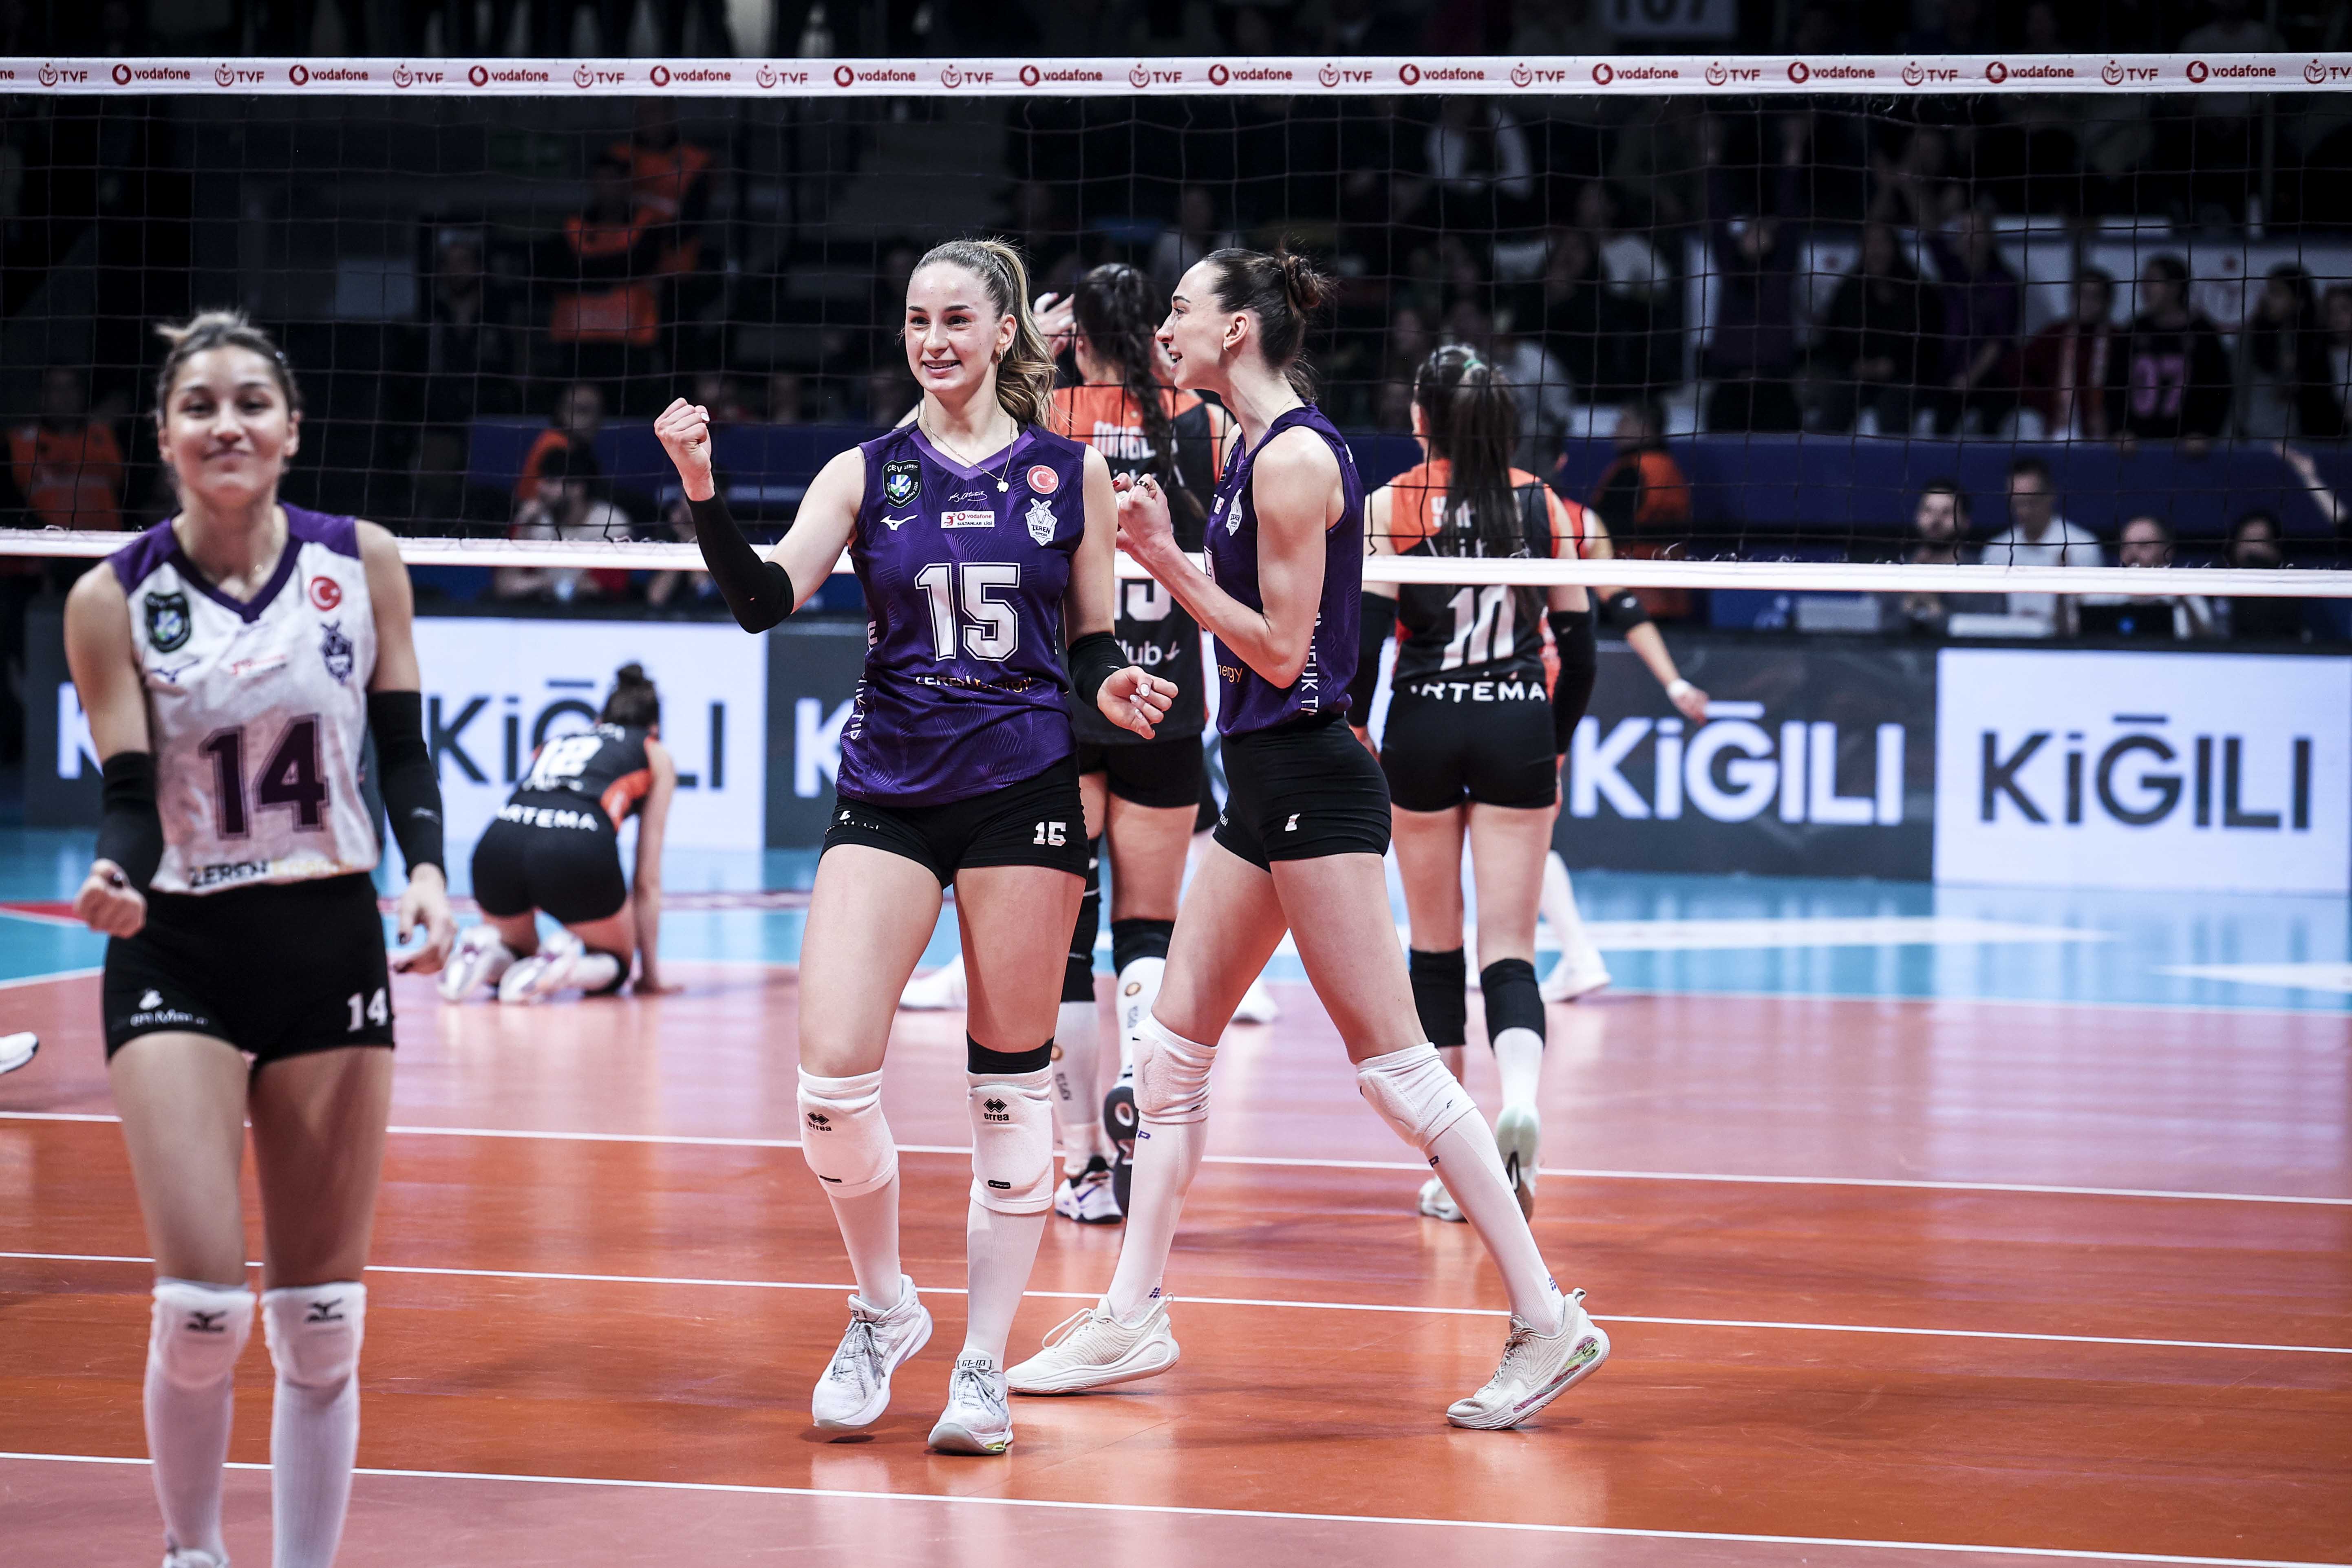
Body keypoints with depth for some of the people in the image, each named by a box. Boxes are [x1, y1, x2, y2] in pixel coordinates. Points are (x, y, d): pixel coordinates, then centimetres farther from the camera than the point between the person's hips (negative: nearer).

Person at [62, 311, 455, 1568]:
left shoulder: (361, 565, 1)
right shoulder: (112, 601, -4)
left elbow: (403, 746, 7)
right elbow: (130, 796, -5)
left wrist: (426, 871, -11)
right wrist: (117, 879, -27)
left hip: (331, 946, 2)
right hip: (177, 956, -2)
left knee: (321, 1319, 4)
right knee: (202, 1300, -14)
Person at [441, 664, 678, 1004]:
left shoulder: (555, 743, 37)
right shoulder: (655, 755, 26)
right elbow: (648, 881, 24)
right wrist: (651, 973, 30)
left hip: (498, 847, 4)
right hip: (578, 848, -4)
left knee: (514, 962, 31)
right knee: (614, 966, 22)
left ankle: (485, 953, -3)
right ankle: (563, 968, -11)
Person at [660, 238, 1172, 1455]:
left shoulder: (1071, 470, 5)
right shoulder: (867, 473, 5)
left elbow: (1093, 645, 11)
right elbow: (766, 599, -8)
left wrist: (1113, 687, -11)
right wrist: (703, 494, -22)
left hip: (1024, 789, -1)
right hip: (888, 790, 1)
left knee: (1011, 1083, 2)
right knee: (833, 1070, -10)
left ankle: (982, 1365, 12)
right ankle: (884, 1312, 14)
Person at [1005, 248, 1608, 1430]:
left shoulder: (1294, 456, -15)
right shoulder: (1260, 448, 14)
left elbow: (1283, 650, -17)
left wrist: (1169, 562, -14)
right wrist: (1160, 555, 9)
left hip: (1312, 787, -10)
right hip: (1264, 791, 10)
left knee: (1392, 1062, -9)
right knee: (1171, 1047, 11)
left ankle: (1547, 1321, -5)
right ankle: (1132, 1319, 17)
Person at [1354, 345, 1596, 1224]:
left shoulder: (1392, 504, -2)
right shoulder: (1544, 507, 4)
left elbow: (1368, 628, -7)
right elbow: (1578, 640, 6)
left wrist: (1354, 732, 4)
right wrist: (1558, 745, 17)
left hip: (1424, 727, -1)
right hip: (1520, 726, 1)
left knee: (1435, 945, 11)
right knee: (1509, 945, -1)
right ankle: (1520, 1097, -30)